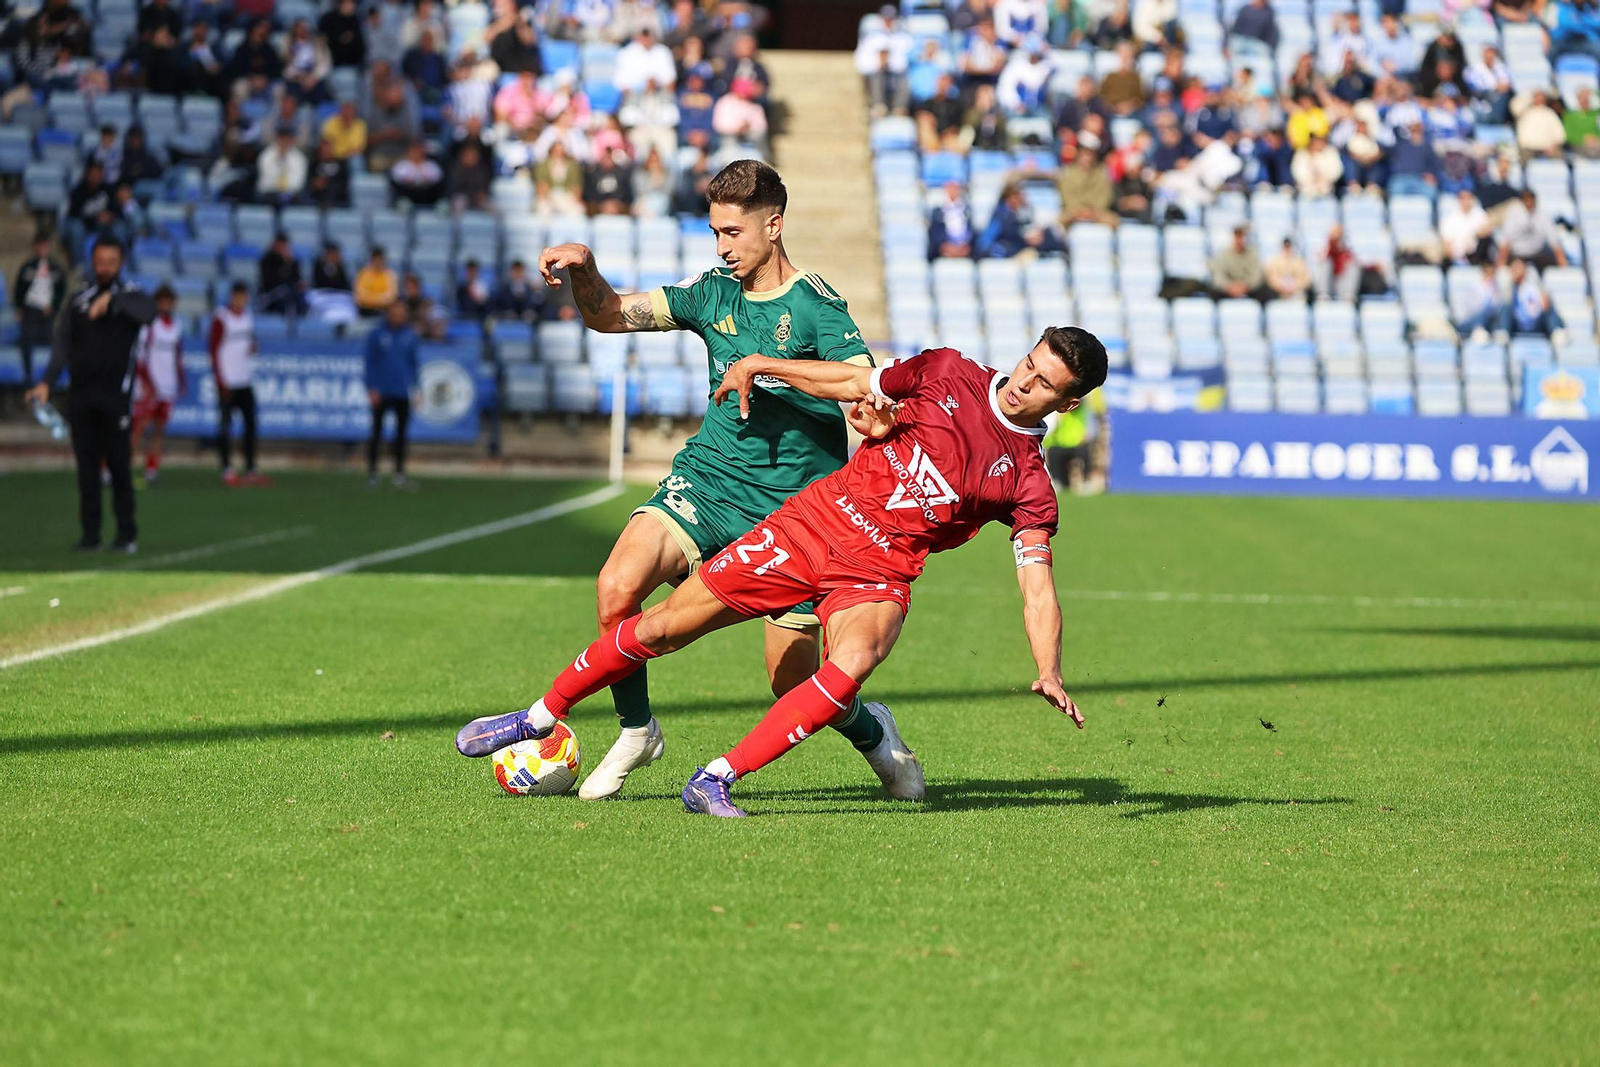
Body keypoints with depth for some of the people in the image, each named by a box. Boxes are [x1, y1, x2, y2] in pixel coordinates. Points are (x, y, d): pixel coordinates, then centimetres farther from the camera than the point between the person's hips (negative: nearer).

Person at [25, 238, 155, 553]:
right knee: (86, 467, 4)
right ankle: (90, 534, 7)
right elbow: (62, 345, 7)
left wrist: (111, 299, -31)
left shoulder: (130, 295, 3)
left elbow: (147, 311, -20)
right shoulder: (78, 300, 12)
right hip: (81, 394, 3)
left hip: (115, 395, -3)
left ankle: (127, 534, 0)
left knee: (118, 465, -5)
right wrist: (47, 383, -5)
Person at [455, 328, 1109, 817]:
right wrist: (759, 365, 11)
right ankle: (538, 720, 20)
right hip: (815, 520, 2)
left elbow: (1038, 589, -8)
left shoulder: (1029, 484, -4)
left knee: (852, 663, -34)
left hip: (879, 575, -2)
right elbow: (852, 385, 14)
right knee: (664, 626, 0)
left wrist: (1049, 674, -22)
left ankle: (715, 781, -27)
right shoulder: (949, 373, 1)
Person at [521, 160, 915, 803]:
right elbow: (609, 315, 8)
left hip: (789, 507, -4)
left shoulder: (815, 307, -10)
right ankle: (635, 731, -2)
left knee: (794, 685, -3)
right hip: (706, 483, 4)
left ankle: (871, 732, 31)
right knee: (618, 587, -23)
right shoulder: (714, 293, 6)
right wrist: (583, 272, -13)